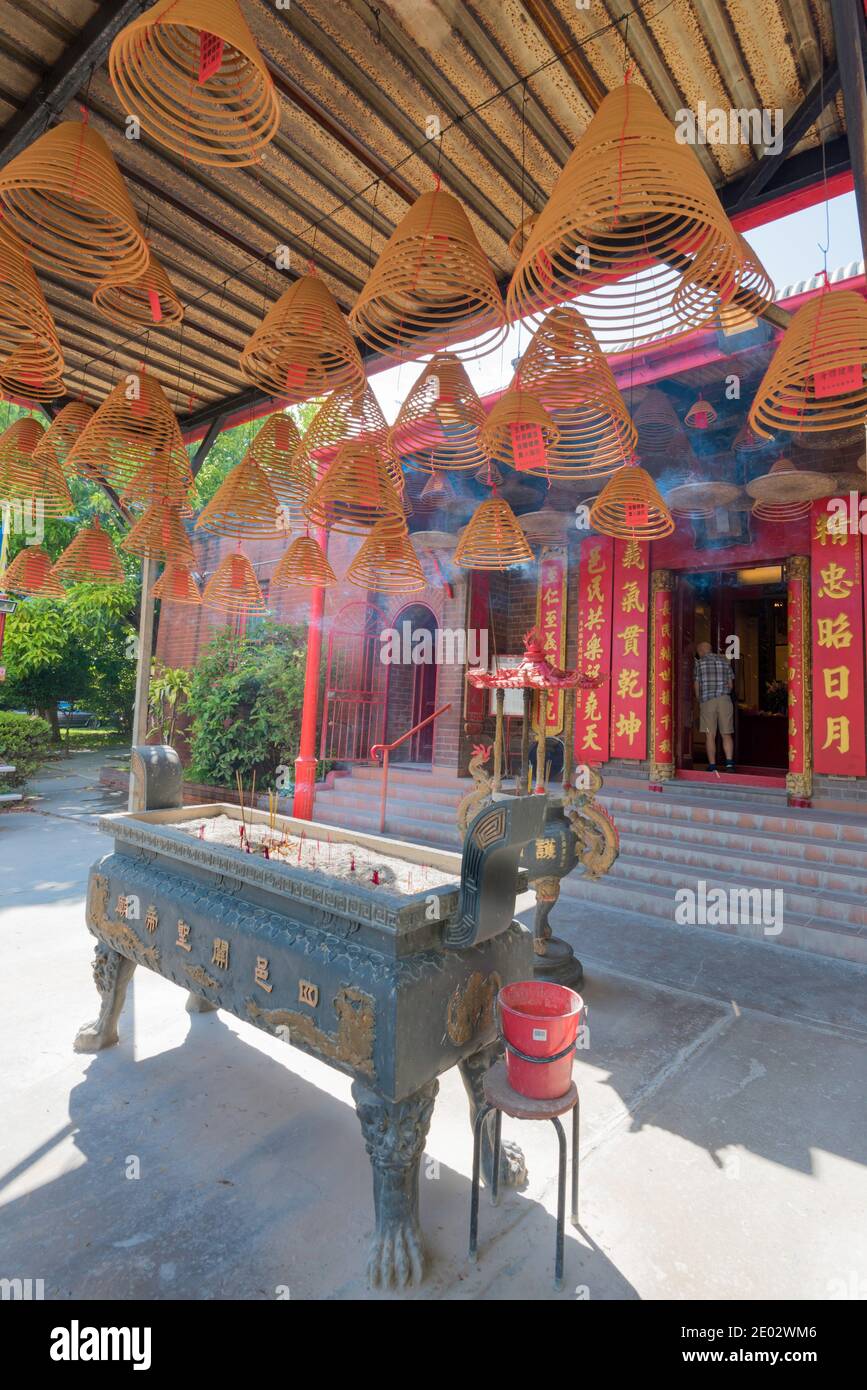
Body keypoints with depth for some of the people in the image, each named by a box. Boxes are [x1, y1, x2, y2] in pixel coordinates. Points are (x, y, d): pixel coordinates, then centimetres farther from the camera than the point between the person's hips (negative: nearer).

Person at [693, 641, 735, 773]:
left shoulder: (699, 663, 3)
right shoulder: (724, 661, 11)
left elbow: (697, 685, 4)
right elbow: (730, 684, 10)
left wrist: (699, 701, 17)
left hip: (707, 701, -2)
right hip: (724, 700, 2)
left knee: (710, 735, 1)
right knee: (726, 734, 6)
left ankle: (712, 766, 1)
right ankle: (729, 762, -7)